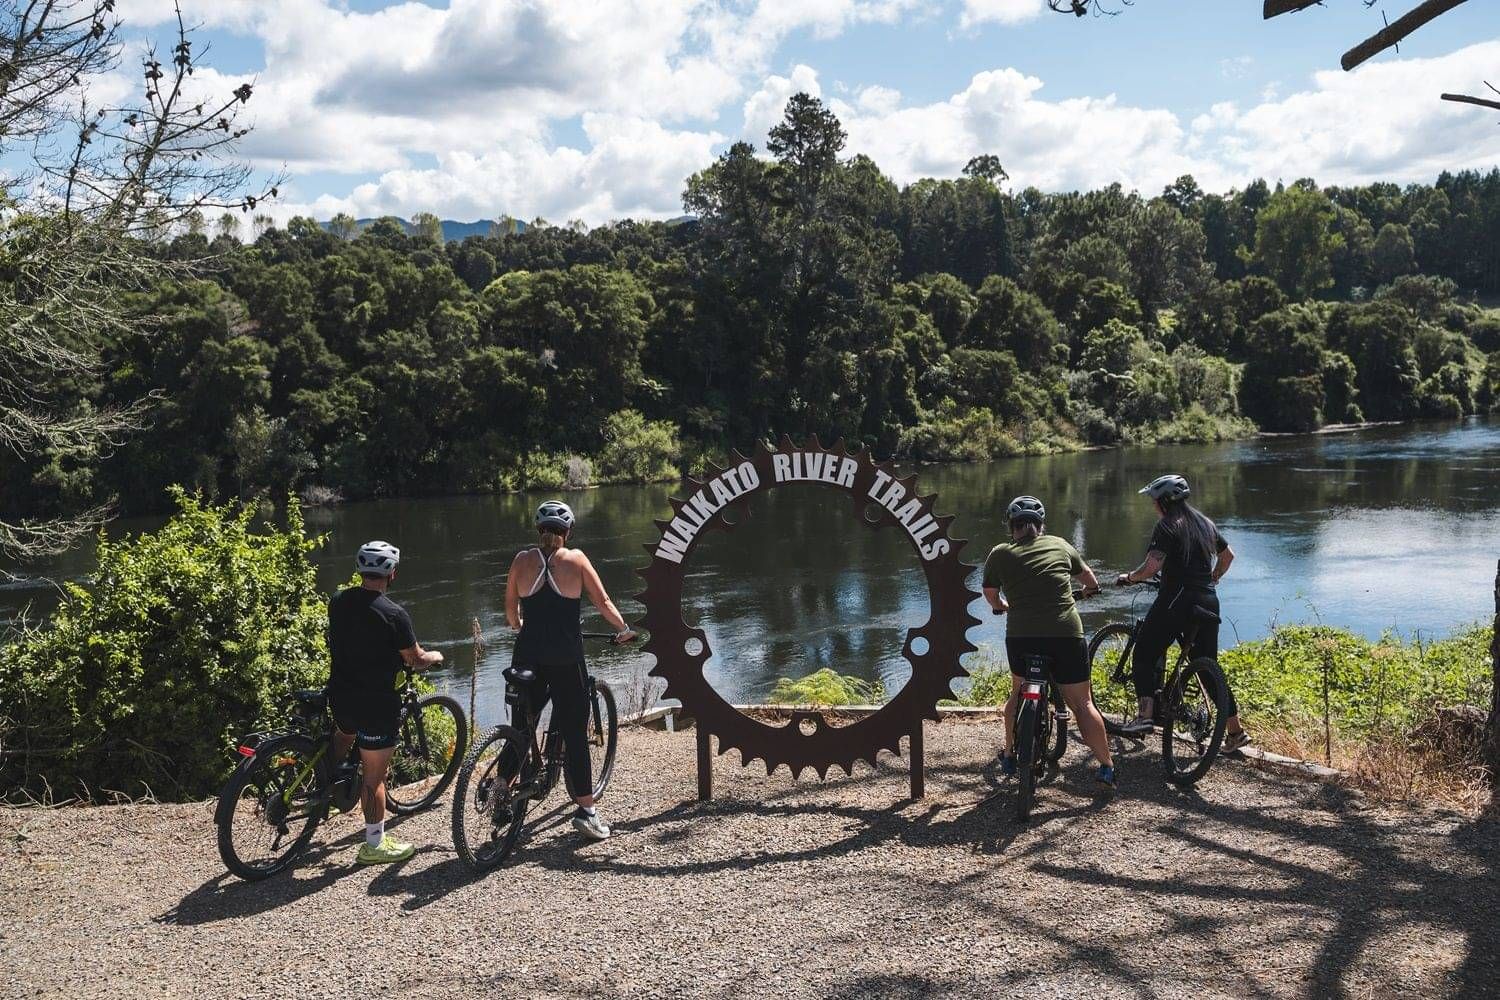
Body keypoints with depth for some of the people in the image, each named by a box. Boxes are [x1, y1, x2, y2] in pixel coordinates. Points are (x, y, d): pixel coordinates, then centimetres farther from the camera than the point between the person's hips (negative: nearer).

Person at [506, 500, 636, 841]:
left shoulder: (522, 560, 4)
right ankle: (586, 810, 5)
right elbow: (603, 602, 1)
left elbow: (510, 606, 12)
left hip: (528, 657, 2)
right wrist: (624, 629, 15)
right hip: (566, 660, -2)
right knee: (575, 733, 4)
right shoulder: (575, 558, -1)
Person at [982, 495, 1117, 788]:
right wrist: (1081, 592, 49)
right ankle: (1106, 768, 9)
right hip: (1067, 634, 0)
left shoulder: (1000, 554, 8)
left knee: (1018, 693, 25)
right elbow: (1092, 582, 26)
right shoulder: (1060, 545, 13)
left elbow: (990, 595, 19)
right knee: (1082, 703, 9)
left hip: (1021, 636, 0)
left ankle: (1009, 758, 32)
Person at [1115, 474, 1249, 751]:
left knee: (1145, 655, 1)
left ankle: (1145, 714, -13)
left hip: (1177, 599, -7)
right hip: (1208, 601, 7)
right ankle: (1235, 730, 15)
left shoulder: (1168, 526, -8)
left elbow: (1152, 566, -19)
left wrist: (1128, 577, -3)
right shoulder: (1205, 524, 15)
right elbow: (1228, 555, 28)